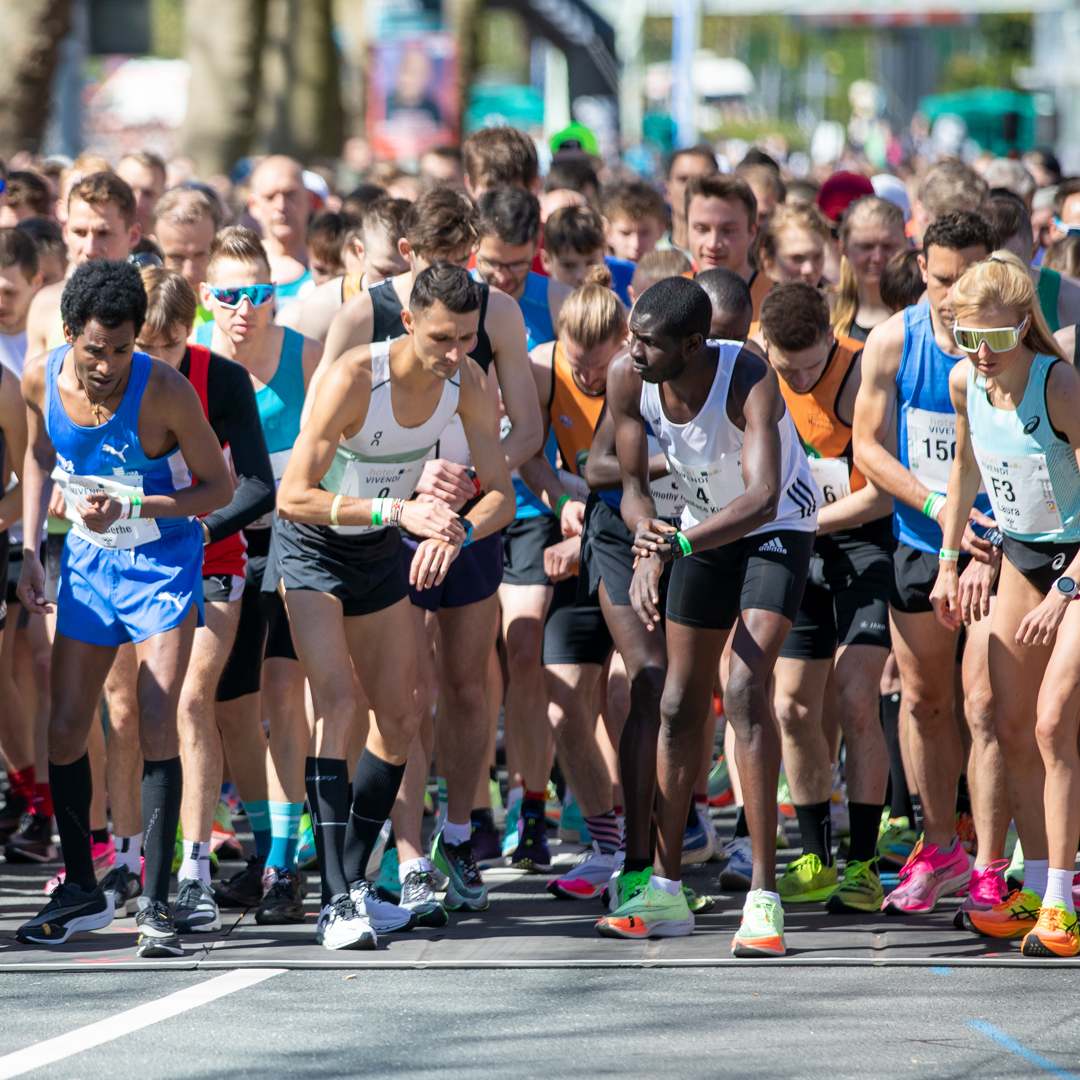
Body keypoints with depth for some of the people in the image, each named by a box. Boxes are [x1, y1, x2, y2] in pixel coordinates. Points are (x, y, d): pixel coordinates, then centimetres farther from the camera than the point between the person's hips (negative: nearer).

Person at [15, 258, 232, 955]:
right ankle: (82, 891, 20)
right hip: (88, 558, 4)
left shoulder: (165, 391, -23)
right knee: (65, 728, 3)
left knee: (156, 726, -15)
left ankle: (156, 903, -9)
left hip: (163, 560, -4)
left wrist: (133, 507, -26)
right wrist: (29, 549, 4)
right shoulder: (42, 381, -10)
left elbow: (219, 486, -13)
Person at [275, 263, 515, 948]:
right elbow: (293, 496, -32)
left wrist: (455, 533, -33)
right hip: (314, 544, -6)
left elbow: (502, 496, -10)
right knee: (337, 703, -21)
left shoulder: (469, 383, -14)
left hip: (381, 552, 7)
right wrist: (399, 511, -41)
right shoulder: (354, 378, -31)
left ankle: (354, 883, 21)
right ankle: (338, 902, -27)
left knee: (402, 718, 8)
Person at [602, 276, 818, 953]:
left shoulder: (749, 380, -34)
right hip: (702, 529, 6)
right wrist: (648, 539, -28)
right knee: (681, 706, 6)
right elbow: (634, 483, -7)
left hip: (778, 527, -6)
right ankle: (666, 893, 17)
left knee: (746, 691, -21)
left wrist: (681, 543, -56)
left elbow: (763, 498, -44)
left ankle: (764, 896, -21)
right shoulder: (629, 381, -18)